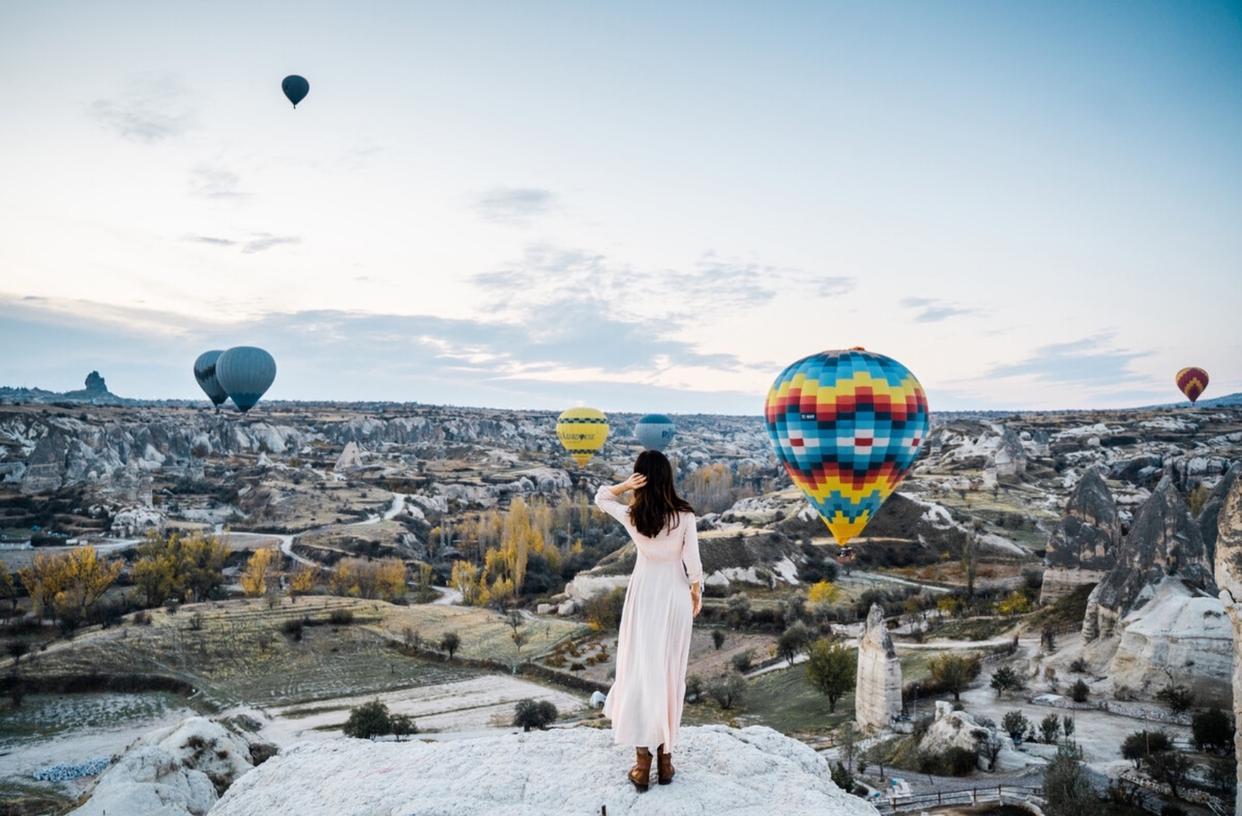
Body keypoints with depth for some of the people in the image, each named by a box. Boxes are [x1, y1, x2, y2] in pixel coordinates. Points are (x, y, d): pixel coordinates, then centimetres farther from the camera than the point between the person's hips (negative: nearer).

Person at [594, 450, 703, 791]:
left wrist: (623, 485, -13)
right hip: (676, 594, 0)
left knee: (640, 671, 6)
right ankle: (664, 755, 17)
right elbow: (692, 562, -9)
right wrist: (697, 594, 8)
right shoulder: (685, 516, -15)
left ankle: (643, 761, 6)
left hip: (643, 593, 0)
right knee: (670, 672, 10)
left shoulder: (631, 515, -12)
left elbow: (600, 498, 7)